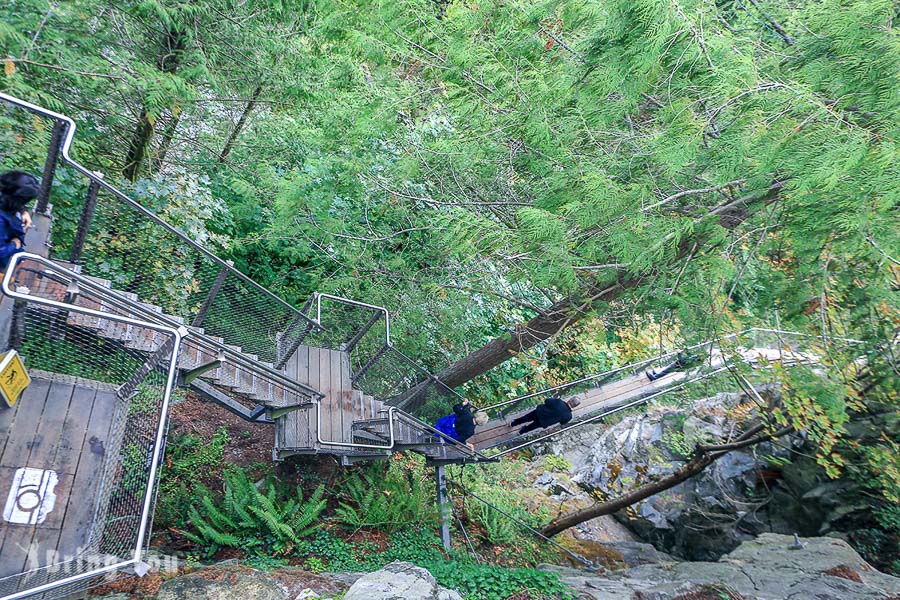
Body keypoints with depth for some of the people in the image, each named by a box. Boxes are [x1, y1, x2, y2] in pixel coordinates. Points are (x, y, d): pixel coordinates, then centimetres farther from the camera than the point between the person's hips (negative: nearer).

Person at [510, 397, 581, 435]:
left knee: (527, 418, 29)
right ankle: (522, 431, 50)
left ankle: (514, 423, 45)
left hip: (539, 411, 0)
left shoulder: (559, 401, -21)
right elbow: (562, 423, 0)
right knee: (531, 427, 30)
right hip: (543, 422, 0)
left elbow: (546, 401, -9)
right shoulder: (568, 416, -20)